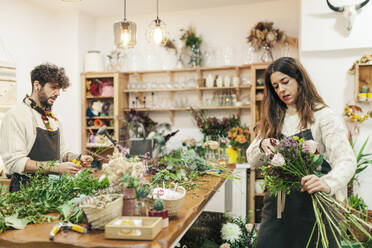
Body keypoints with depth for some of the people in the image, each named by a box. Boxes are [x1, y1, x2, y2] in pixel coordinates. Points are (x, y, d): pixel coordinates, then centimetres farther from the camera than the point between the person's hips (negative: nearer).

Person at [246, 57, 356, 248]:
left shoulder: (322, 116, -7)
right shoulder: (273, 119, 9)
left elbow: (346, 159, -18)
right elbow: (252, 160, 7)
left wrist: (328, 183, -38)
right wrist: (262, 145, -15)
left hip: (313, 205, -4)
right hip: (277, 204, 4)